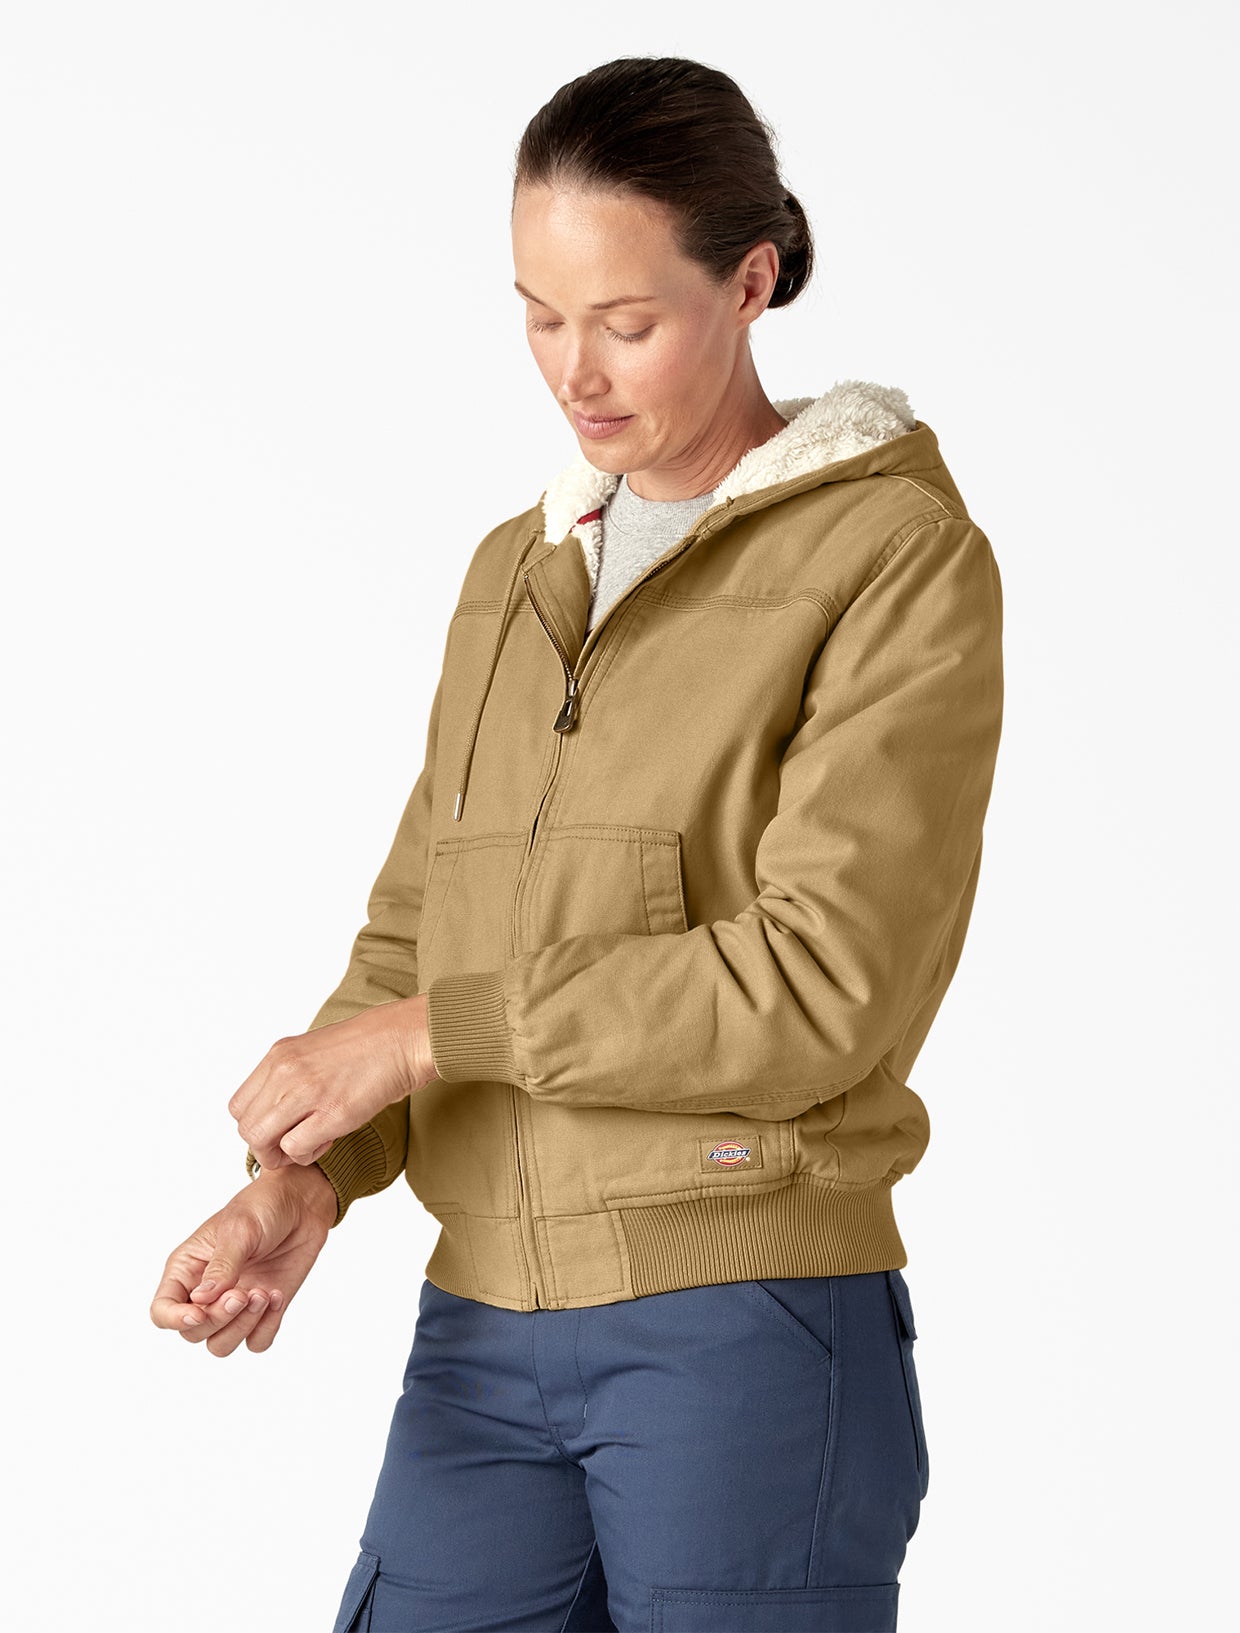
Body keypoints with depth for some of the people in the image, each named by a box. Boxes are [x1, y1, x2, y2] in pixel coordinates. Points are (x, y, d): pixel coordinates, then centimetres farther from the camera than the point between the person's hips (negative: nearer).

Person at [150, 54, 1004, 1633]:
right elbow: (417, 933, 15)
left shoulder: (904, 556, -6)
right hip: (485, 1341, 6)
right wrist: (297, 1186, -3)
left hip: (748, 1331, -5)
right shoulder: (519, 574, 15)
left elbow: (826, 984, -15)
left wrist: (435, 1030, -12)